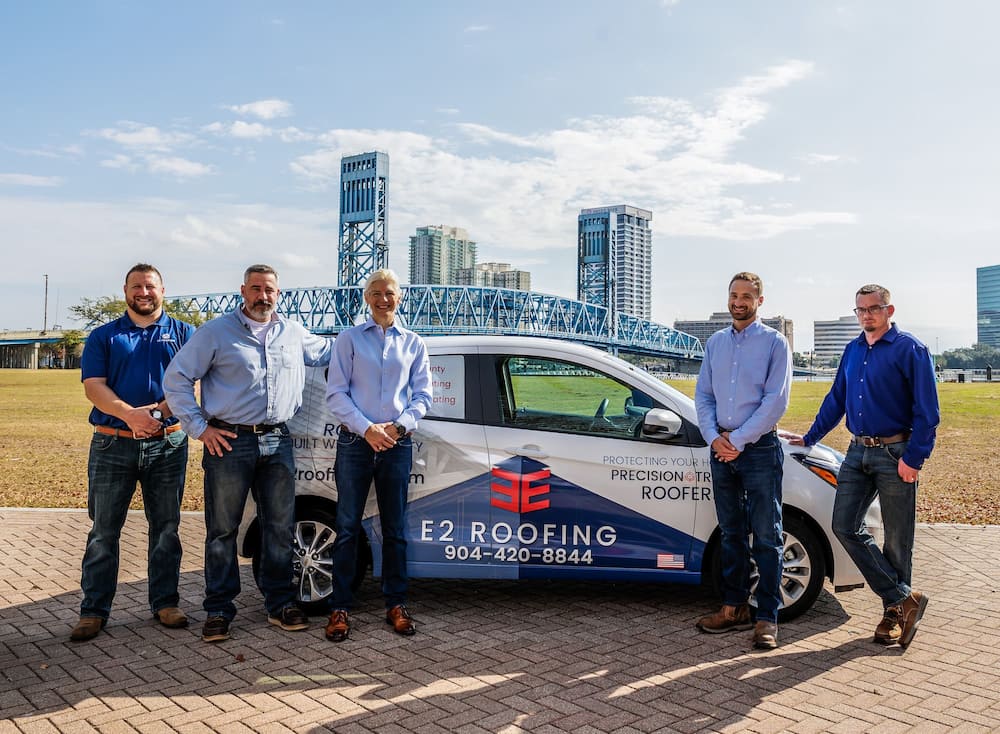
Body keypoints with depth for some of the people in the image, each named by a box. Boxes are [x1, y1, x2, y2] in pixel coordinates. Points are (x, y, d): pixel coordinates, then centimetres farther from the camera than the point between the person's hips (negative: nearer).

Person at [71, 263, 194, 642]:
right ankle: (93, 611, 13)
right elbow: (93, 386, -4)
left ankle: (165, 603, 19)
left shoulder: (183, 333, 9)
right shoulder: (103, 336, 9)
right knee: (103, 531, 4)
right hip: (113, 444, 0)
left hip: (169, 444, 0)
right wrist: (129, 414, -22)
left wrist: (159, 411, -21)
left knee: (166, 528, 8)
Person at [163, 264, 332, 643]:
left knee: (280, 526, 8)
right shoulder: (217, 332, -1)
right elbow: (176, 378, -1)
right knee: (222, 529, 3)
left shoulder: (294, 333, 12)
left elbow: (328, 351, 32)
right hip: (229, 442, -4)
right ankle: (219, 610, 14)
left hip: (277, 442, 4)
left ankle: (280, 603, 20)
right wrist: (200, 427, -6)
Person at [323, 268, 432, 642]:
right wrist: (367, 428, -13)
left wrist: (399, 426, -9)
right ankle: (339, 608, 10)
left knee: (395, 528, 8)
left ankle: (396, 604, 18)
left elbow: (422, 395, 8)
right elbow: (336, 393, -1)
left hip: (397, 444, 2)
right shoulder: (349, 338, 6)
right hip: (355, 442, -1)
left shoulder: (413, 344, 11)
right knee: (347, 526, 1)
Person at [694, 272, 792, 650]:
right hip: (722, 449, 5)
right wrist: (714, 437, -6)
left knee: (766, 536, -1)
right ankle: (734, 608, 21)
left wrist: (738, 440, -12)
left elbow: (776, 401, -10)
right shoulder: (715, 342, 12)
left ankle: (767, 617, 5)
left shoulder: (774, 342, -3)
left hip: (759, 448, -5)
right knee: (731, 533, 12)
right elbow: (703, 395, 9)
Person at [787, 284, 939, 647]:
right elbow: (836, 399, 22)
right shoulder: (853, 350, 13)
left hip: (895, 454, -6)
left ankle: (895, 611, 17)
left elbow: (927, 411, -9)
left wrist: (913, 458, -15)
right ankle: (904, 599, 5)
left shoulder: (910, 350, -6)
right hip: (858, 451, 6)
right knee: (845, 527, -1)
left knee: (896, 539, 2)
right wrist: (810, 438, 23)